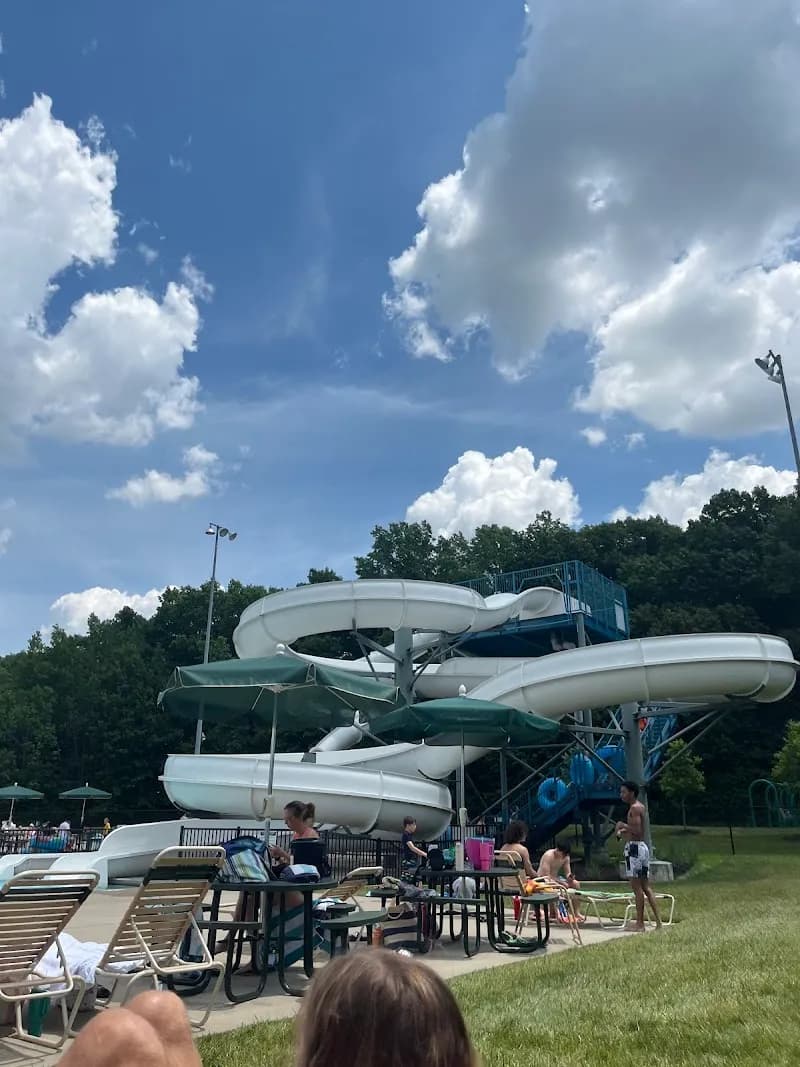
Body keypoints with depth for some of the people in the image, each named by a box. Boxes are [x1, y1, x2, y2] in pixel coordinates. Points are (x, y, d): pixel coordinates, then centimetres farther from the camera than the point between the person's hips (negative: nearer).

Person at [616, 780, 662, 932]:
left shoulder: (634, 808, -13)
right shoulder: (640, 807, 17)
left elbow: (637, 830, -22)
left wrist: (623, 825, -10)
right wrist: (624, 831, 12)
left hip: (634, 847, -10)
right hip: (642, 846, 10)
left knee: (636, 887, -4)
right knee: (645, 887, 11)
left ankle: (640, 924, 0)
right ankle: (658, 921, 11)